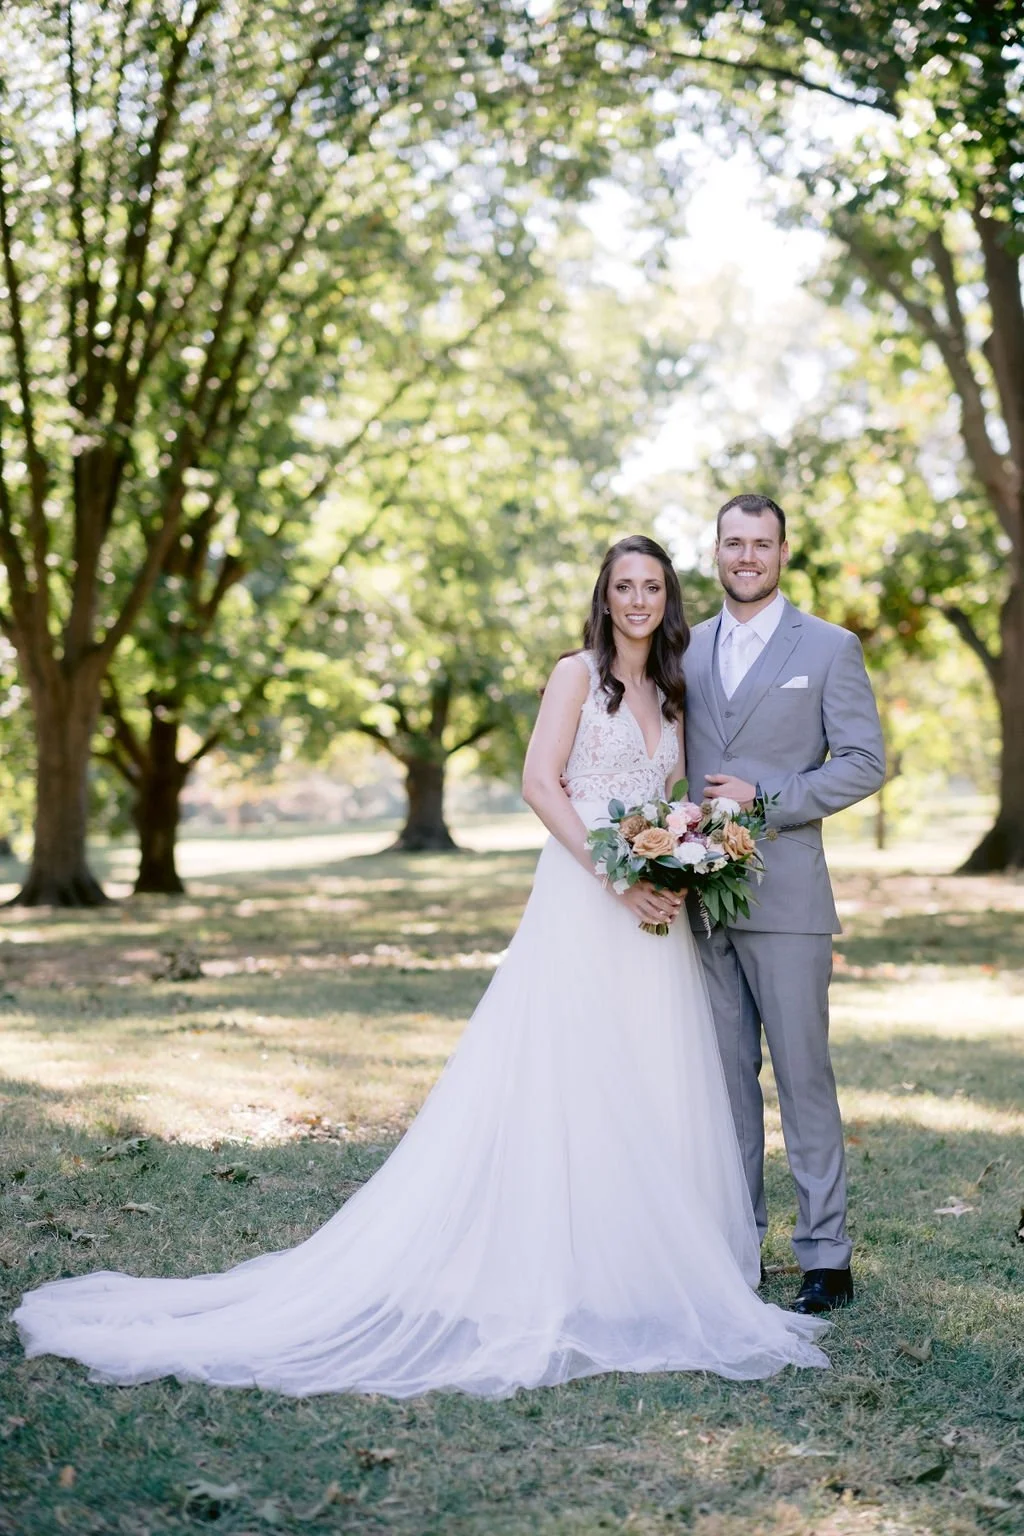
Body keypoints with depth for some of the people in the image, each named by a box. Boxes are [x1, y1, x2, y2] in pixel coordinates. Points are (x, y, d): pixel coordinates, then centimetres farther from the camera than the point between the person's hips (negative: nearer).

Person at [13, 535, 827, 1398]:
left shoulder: (672, 696, 18)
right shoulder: (577, 674, 0)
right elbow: (540, 783, -11)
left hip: (655, 911, 6)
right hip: (581, 901, -6)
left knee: (649, 1090, 6)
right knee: (566, 1080, -8)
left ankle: (641, 1259, 15)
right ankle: (558, 1268, -2)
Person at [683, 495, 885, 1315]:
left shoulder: (830, 647, 1)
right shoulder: (688, 650, 14)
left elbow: (865, 762, -4)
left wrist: (765, 799, -13)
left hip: (784, 893, -4)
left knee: (803, 1072, -2)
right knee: (724, 1076, 9)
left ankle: (826, 1255, 7)